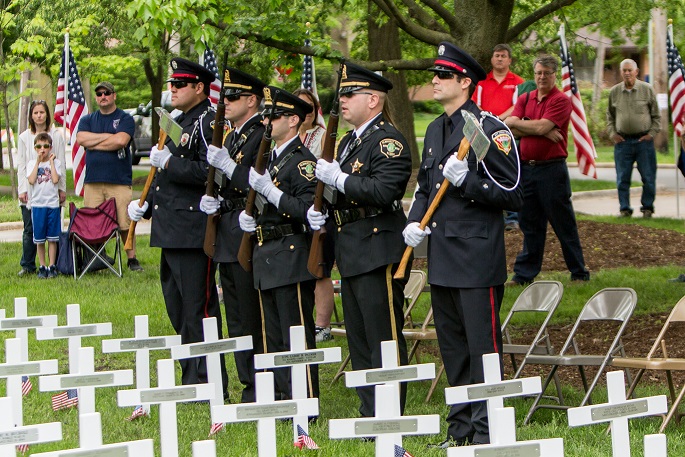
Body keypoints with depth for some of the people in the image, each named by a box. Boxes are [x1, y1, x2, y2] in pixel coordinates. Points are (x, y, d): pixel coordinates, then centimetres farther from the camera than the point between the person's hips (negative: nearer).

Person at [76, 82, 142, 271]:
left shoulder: (125, 119, 6)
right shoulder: (87, 120, 17)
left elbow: (120, 141, -11)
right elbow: (81, 138, -1)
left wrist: (93, 143, -2)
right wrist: (108, 136, -4)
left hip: (119, 179, -3)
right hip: (92, 180, 3)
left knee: (125, 223, -6)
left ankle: (132, 258, 2)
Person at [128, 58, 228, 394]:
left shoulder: (208, 122, -12)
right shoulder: (178, 123, 19)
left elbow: (209, 172, -24)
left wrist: (169, 162, -21)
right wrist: (145, 205, 15)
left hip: (194, 230, -10)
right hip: (170, 231, 10)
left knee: (198, 306, -6)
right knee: (177, 304, 15)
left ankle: (206, 382, 0)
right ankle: (191, 376, 23)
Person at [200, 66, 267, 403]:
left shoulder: (263, 136, -12)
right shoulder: (231, 136, 18)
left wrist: (227, 165, -24)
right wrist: (210, 199, 4)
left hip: (248, 236, -10)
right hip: (227, 236, 10)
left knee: (252, 321, -7)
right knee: (236, 321, 13)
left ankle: (259, 393, -2)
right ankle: (248, 386, 19)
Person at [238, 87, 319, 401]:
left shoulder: (303, 160, -12)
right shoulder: (271, 159, 17)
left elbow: (309, 210, -23)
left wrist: (271, 191, -25)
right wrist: (248, 216, 8)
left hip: (292, 257, -10)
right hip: (267, 256, 10)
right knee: (272, 336, 12)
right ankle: (282, 398, 18)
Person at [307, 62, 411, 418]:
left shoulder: (388, 140, -12)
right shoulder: (349, 142, 19)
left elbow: (384, 190, -26)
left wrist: (338, 178, -23)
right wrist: (319, 210, 7)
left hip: (378, 251, -10)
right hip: (351, 254, 10)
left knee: (384, 339, -6)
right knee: (359, 341, 13)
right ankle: (369, 413, 19)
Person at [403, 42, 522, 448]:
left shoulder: (490, 129, -10)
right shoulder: (435, 130, 15)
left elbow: (513, 195, -12)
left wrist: (467, 181, -23)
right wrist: (415, 221, 7)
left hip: (477, 258, -8)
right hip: (442, 258, 8)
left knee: (482, 347, -5)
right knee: (452, 347, 13)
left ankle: (487, 432, 0)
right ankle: (461, 427, 22)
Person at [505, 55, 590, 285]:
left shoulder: (561, 100, -6)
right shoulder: (525, 99, 12)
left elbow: (541, 126, -18)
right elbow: (510, 128, -2)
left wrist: (514, 122, -2)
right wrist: (544, 132, -12)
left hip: (551, 169, -5)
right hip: (525, 168, 5)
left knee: (563, 223, 1)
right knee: (529, 224, 11)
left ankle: (579, 273, 9)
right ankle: (525, 273, 16)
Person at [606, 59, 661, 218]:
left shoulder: (647, 90, 0)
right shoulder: (614, 92, 5)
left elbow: (656, 116, 5)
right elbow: (610, 116, 14)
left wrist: (651, 134, -4)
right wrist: (612, 134, 2)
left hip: (644, 140, -1)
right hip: (622, 141, 1)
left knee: (648, 178, 3)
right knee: (622, 179, 4)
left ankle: (647, 207, 15)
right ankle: (625, 209, 13)